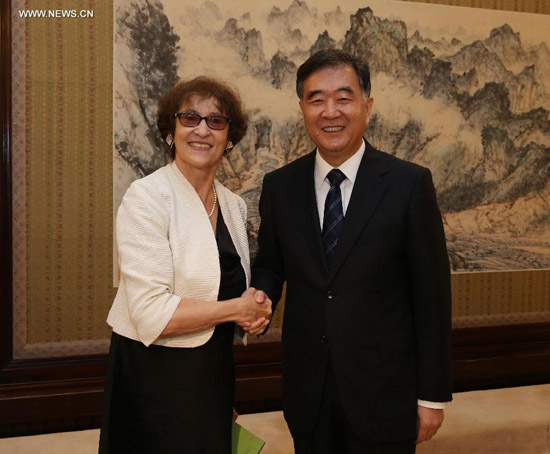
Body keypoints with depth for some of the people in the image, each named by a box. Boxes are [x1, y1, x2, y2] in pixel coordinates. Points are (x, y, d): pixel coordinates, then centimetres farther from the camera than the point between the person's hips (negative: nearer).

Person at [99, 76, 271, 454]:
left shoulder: (235, 206, 6)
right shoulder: (148, 197, -15)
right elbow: (151, 313, -23)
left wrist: (256, 312, -1)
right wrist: (238, 308, -14)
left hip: (215, 376, 6)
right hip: (155, 378, -6)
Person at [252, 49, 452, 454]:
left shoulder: (410, 183, -9)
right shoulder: (279, 186, 0)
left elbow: (432, 295, -7)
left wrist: (433, 394, -5)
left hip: (384, 394, -2)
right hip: (307, 392, 3)